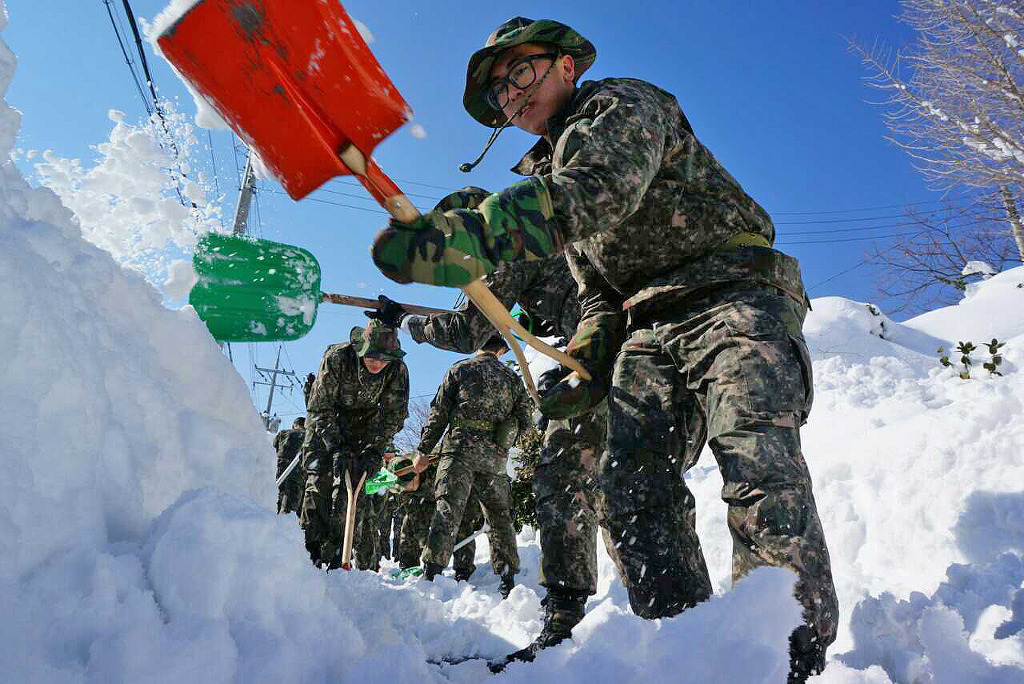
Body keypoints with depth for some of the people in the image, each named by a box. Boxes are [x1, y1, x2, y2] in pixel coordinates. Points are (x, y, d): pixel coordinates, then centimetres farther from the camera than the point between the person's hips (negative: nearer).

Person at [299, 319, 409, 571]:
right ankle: (310, 548, -4)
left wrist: (375, 451, -25)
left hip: (364, 429, 1)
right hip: (324, 426, -1)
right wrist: (335, 447, -32)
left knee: (358, 489, -8)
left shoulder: (398, 371, -21)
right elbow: (320, 407, -24)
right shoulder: (336, 358, -27)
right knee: (319, 480, -12)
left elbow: (392, 416, -14)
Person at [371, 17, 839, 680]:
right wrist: (585, 366, 7)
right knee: (630, 474, -11)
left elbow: (599, 190, -25)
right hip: (649, 326, 7)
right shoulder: (545, 173, 25)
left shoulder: (623, 103, 2)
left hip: (732, 294, -6)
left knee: (755, 456, -26)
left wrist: (476, 235, -38)